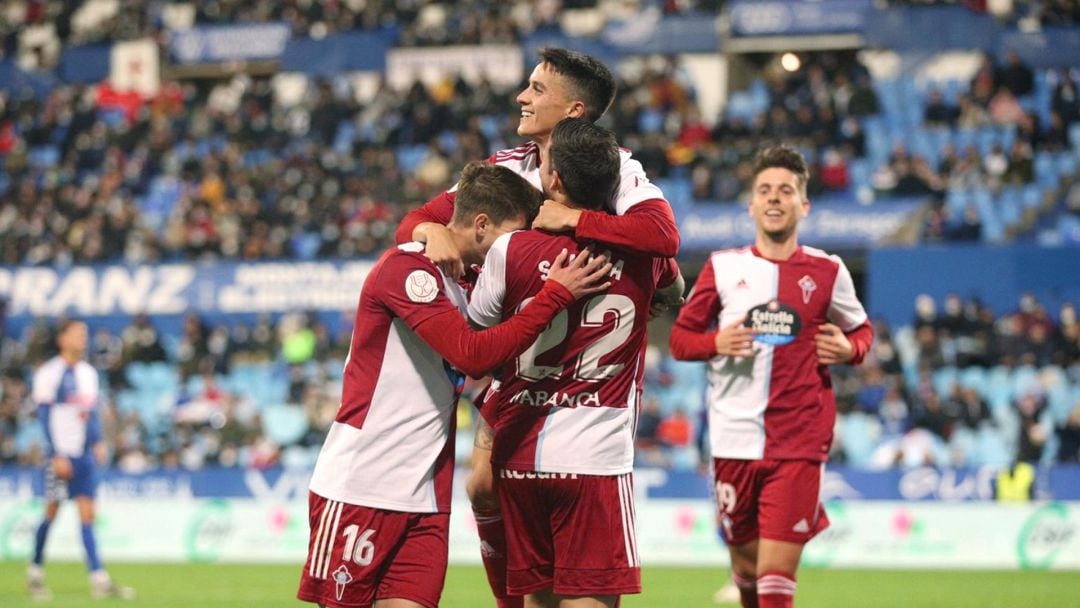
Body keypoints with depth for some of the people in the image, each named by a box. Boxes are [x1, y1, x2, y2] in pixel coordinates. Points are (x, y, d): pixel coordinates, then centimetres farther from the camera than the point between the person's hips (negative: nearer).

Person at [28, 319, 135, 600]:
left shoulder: (88, 372, 13)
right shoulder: (49, 374, -8)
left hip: (84, 454, 6)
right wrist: (56, 456, -15)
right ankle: (35, 574, 16)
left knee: (87, 514, 0)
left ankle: (99, 580, -5)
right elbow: (45, 418, -11)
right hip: (60, 454, -6)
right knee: (52, 512, 1)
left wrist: (98, 442, 6)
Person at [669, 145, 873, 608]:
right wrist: (716, 343, -10)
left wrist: (848, 348, -4)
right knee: (745, 563, 9)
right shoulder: (722, 268, 5)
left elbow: (862, 330, 18)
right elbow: (680, 338, 11)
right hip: (734, 441, 2)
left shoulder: (826, 272, 4)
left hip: (799, 443, -2)